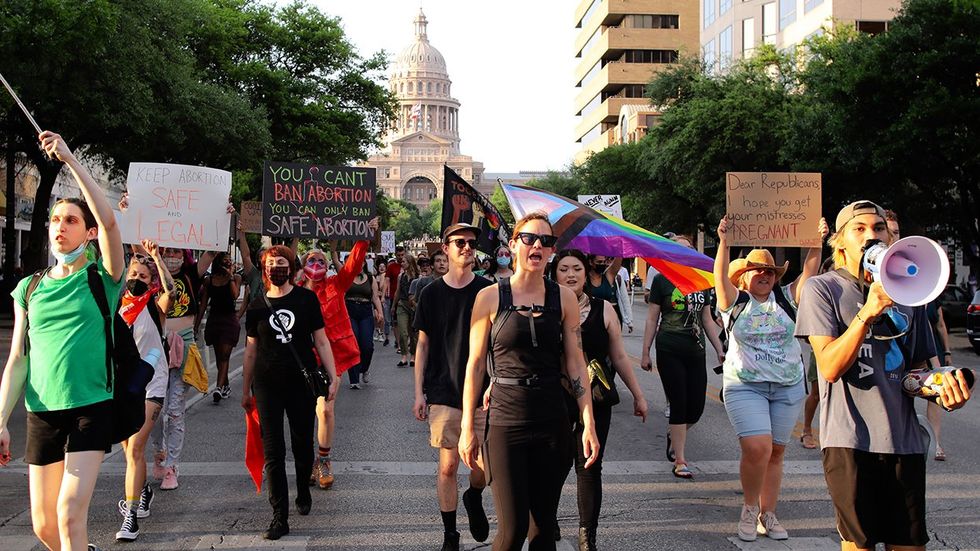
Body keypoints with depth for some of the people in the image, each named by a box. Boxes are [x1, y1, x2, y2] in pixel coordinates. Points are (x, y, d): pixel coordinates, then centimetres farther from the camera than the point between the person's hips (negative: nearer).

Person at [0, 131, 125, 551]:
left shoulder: (103, 277, -1)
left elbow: (108, 220, -19)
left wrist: (69, 159, -20)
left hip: (92, 408, -4)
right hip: (41, 413, 4)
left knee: (70, 512, -16)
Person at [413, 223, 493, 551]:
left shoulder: (487, 292, 1)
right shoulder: (431, 294, 2)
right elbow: (423, 345, 6)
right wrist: (419, 393, 3)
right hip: (444, 395, 0)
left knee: (486, 466, 0)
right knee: (448, 466, 2)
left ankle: (474, 498, 34)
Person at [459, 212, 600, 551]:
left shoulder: (564, 298, 4)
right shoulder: (490, 298, -2)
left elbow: (576, 362, 5)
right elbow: (475, 365, 0)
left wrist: (589, 423, -2)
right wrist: (468, 428, -1)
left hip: (553, 424, 3)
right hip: (506, 424, -2)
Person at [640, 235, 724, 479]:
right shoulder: (661, 280, -1)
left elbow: (707, 319, 16)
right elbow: (652, 319, 0)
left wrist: (719, 349, 10)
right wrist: (645, 353, -2)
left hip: (696, 351, 4)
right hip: (669, 351, -4)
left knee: (696, 408, 3)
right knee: (679, 405, -4)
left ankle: (674, 435, 33)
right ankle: (680, 461, 5)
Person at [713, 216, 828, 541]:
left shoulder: (786, 299, 8)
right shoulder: (735, 302, 1)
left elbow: (808, 273, -2)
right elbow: (721, 276, -15)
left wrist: (817, 243, -17)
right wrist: (724, 242, -28)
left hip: (788, 386, 4)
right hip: (745, 386, -3)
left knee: (776, 452, 7)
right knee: (757, 448, -17)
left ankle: (767, 515, 18)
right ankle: (749, 508, 5)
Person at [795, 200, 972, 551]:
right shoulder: (823, 289, -1)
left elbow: (914, 369, 20)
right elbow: (830, 367, -12)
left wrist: (941, 389, -2)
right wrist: (868, 312, -21)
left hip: (904, 440, 5)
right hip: (850, 440, -4)